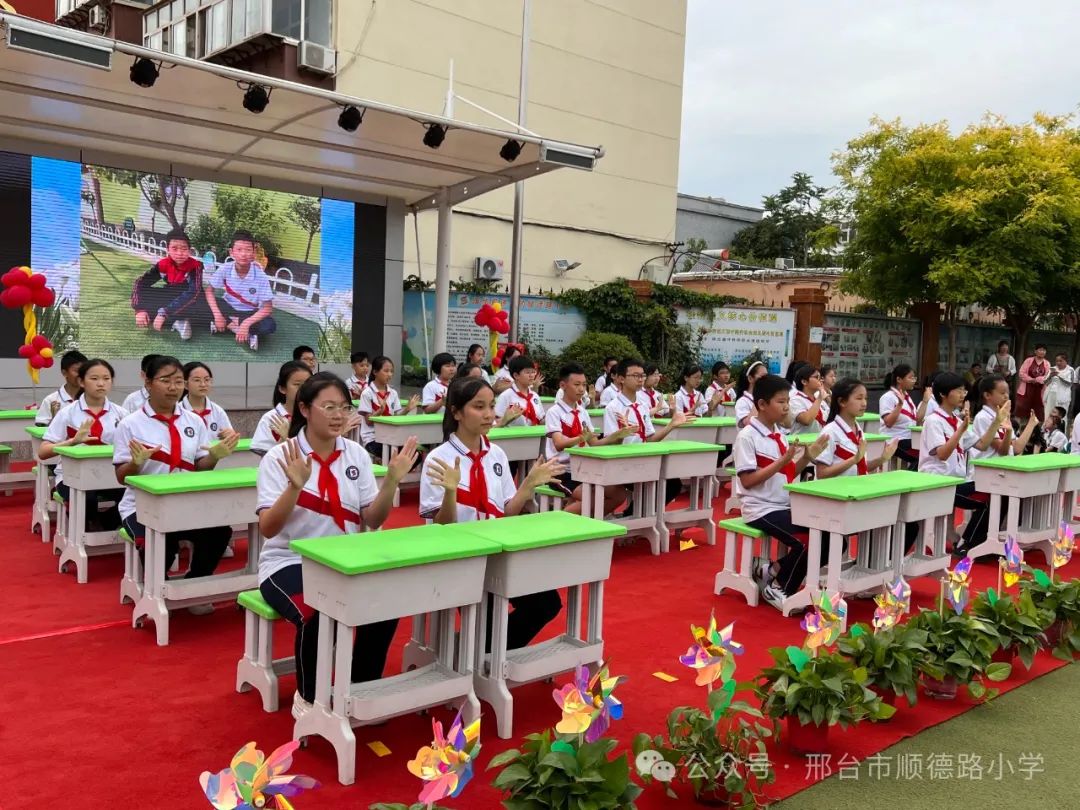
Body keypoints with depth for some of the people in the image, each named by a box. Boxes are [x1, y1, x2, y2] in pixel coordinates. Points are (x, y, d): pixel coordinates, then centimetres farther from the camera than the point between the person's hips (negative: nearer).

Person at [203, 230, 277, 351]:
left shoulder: (260, 275, -22)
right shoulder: (225, 269, -17)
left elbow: (268, 308, -21)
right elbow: (208, 290, -12)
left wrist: (246, 323, -34)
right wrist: (217, 315, -27)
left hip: (249, 313, -2)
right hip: (228, 308, 2)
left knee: (269, 326, -31)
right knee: (204, 303, -27)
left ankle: (229, 324, -19)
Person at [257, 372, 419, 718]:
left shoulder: (356, 454, 3)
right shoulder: (279, 457, -9)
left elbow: (373, 521, 0)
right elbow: (268, 529, -17)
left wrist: (391, 481, -16)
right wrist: (296, 486, -32)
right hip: (289, 564, -4)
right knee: (319, 614, -32)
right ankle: (308, 697, -3)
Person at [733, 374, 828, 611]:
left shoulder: (779, 434, 11)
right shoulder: (747, 436, -13)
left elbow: (788, 474, 14)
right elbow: (748, 480, -19)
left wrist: (806, 458, -1)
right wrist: (783, 461, -22)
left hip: (787, 506, 8)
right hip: (762, 510, -8)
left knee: (828, 536, -4)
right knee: (805, 542, -24)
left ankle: (773, 571, 9)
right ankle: (779, 589, 1)